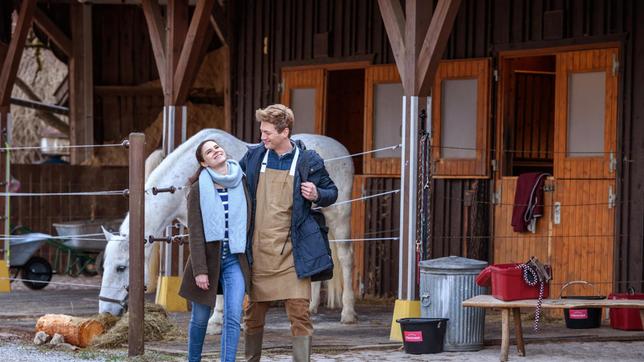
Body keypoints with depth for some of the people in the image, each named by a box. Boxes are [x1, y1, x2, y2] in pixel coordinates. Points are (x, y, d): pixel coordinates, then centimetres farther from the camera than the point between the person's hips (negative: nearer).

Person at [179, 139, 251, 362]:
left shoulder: (241, 183, 2)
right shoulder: (198, 189, -6)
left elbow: (247, 221, 11)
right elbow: (195, 233, -9)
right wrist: (199, 270, -14)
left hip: (234, 260, 2)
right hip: (207, 258, -2)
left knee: (233, 318, -11)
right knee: (200, 318, 8)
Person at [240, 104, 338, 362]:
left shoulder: (308, 161, -2)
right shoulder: (253, 156, 5)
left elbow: (332, 192, 10)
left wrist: (317, 195, -11)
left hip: (291, 252, -3)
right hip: (258, 251, 3)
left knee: (299, 313, -7)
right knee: (253, 314, 10)